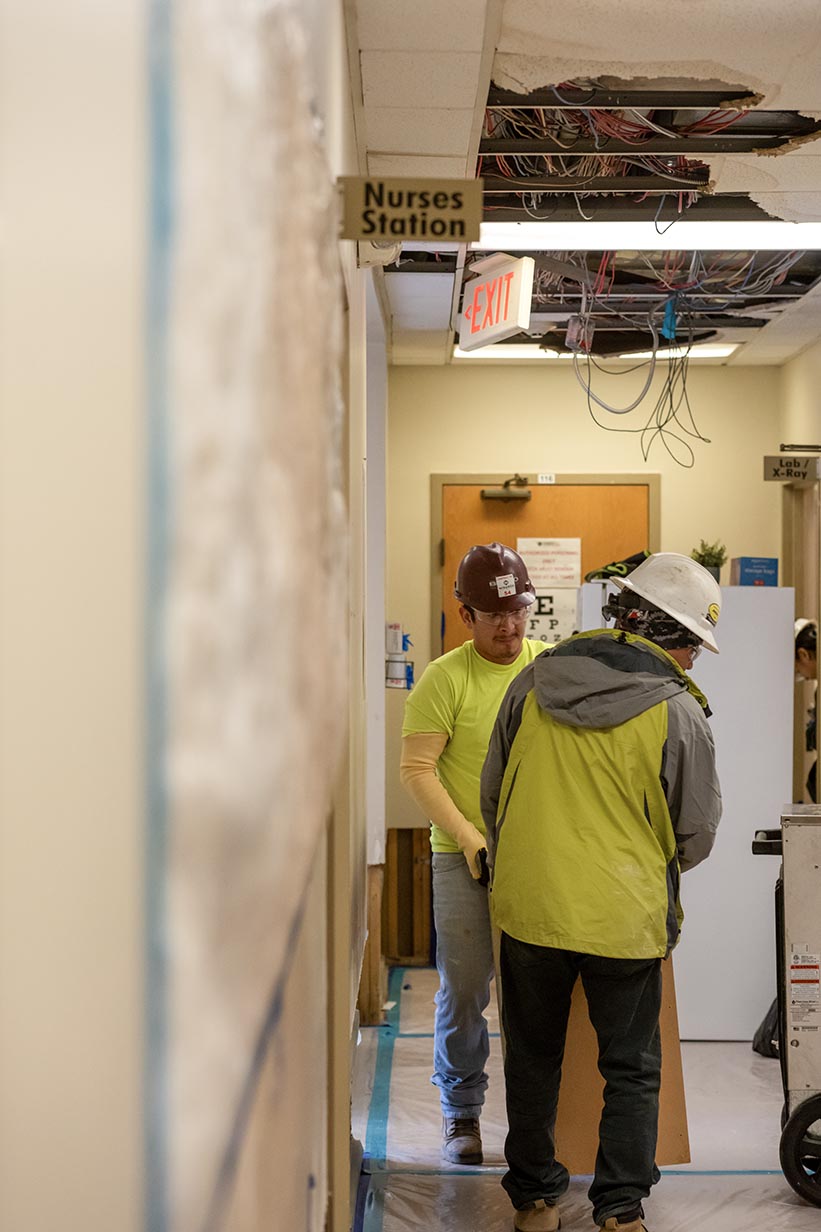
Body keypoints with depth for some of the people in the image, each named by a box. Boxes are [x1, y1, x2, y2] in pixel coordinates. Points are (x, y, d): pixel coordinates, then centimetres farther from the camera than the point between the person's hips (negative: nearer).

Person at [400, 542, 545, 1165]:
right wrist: (470, 838, -14)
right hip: (463, 856, -2)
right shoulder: (446, 677, -7)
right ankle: (462, 1111, 22)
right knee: (464, 990, 4)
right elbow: (417, 769, -8)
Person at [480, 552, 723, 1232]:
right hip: (625, 918, -3)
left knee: (534, 1059, 18)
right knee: (631, 1071, 15)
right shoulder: (679, 712, -11)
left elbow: (492, 792, 10)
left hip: (528, 905, 3)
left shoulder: (532, 683, 0)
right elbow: (698, 835, -1)